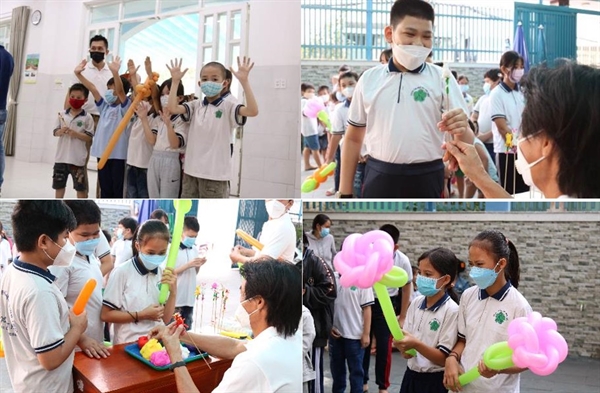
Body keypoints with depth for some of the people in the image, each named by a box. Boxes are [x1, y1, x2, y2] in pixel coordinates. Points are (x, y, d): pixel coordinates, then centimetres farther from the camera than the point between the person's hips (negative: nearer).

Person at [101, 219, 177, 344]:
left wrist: (173, 293, -9)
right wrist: (142, 315, -12)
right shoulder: (122, 272, -10)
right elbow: (106, 315, -6)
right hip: (128, 344, -2)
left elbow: (165, 319, 5)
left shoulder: (163, 274, 2)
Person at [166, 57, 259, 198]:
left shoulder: (227, 107, -7)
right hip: (192, 170, 5)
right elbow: (172, 108, -10)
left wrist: (244, 81, -27)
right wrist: (175, 81, -10)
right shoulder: (196, 105, 5)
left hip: (216, 173, -4)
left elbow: (253, 111, -24)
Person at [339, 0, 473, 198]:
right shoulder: (369, 79, 3)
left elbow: (467, 143, -4)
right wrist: (345, 192, 3)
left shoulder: (442, 79, -2)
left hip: (426, 181, -1)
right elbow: (353, 139, 9)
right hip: (379, 178, 1)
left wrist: (461, 130, -29)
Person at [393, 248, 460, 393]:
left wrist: (416, 345, -28)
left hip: (435, 381, -5)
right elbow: (407, 352, 3)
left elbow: (444, 359, -16)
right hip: (411, 375, 5)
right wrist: (402, 345, -19)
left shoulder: (451, 310, -16)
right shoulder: (416, 303, -1)